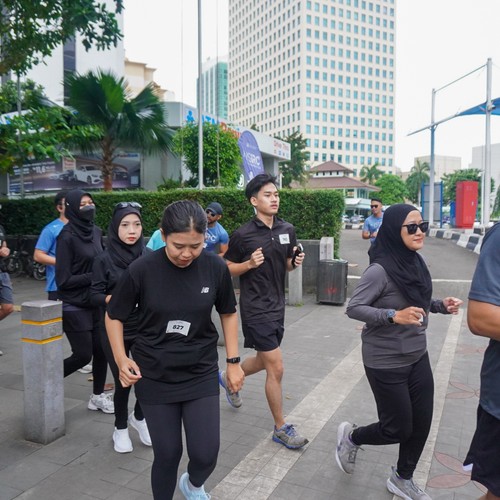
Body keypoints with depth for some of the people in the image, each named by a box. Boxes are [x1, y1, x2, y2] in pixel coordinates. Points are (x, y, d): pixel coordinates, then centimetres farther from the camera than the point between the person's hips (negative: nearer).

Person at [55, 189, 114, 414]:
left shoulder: (96, 231, 5)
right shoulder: (67, 237, -15)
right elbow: (63, 279, -16)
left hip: (96, 302, 6)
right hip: (75, 306, -6)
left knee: (101, 350, 8)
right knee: (83, 355, -1)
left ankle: (98, 396, 26)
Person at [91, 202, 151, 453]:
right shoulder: (104, 259, -8)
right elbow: (95, 296, -7)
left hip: (144, 328, 2)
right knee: (123, 381, 3)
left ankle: (138, 417, 33)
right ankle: (120, 428, 32)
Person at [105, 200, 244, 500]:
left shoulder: (216, 268, -12)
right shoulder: (142, 270, -17)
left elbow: (228, 313, 5)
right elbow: (114, 317, -1)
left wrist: (233, 361, 4)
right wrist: (121, 358, -13)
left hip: (201, 375, 1)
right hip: (155, 378, -1)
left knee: (206, 454, 2)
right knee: (167, 454, 8)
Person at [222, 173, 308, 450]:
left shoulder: (287, 230, 3)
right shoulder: (243, 235, -13)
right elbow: (227, 269, -4)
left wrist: (296, 262, -7)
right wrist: (249, 264, -21)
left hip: (277, 305, 7)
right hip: (256, 309, -7)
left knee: (264, 361, 22)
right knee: (276, 368, -4)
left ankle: (228, 378, 50)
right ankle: (281, 428, 15)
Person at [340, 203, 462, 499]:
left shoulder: (416, 263, 1)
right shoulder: (380, 270, -22)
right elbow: (353, 308, -20)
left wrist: (441, 305, -4)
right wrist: (394, 316, -31)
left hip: (418, 357, 7)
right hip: (387, 362, -7)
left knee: (422, 423, 15)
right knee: (398, 429, 6)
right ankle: (351, 436, 35)